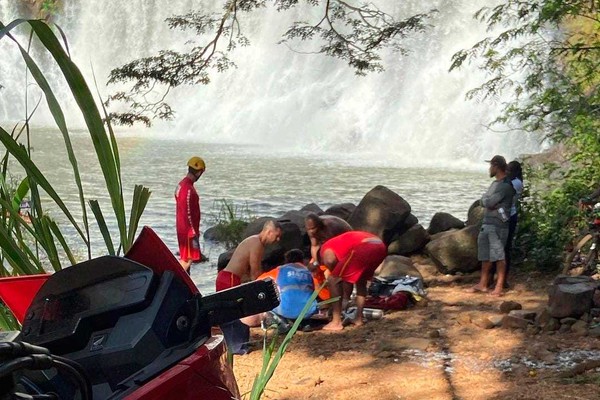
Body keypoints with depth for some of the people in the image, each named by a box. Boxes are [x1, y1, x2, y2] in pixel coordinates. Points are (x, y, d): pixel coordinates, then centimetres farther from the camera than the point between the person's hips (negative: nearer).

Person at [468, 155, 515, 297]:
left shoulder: (506, 185, -14)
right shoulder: (495, 183, 17)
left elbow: (489, 202, -18)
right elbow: (484, 201, 14)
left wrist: (487, 201, 1)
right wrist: (488, 202, -5)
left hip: (498, 225, -9)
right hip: (487, 223, 9)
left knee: (498, 256, -5)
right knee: (485, 255, 13)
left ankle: (499, 286, -1)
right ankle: (482, 284, 21)